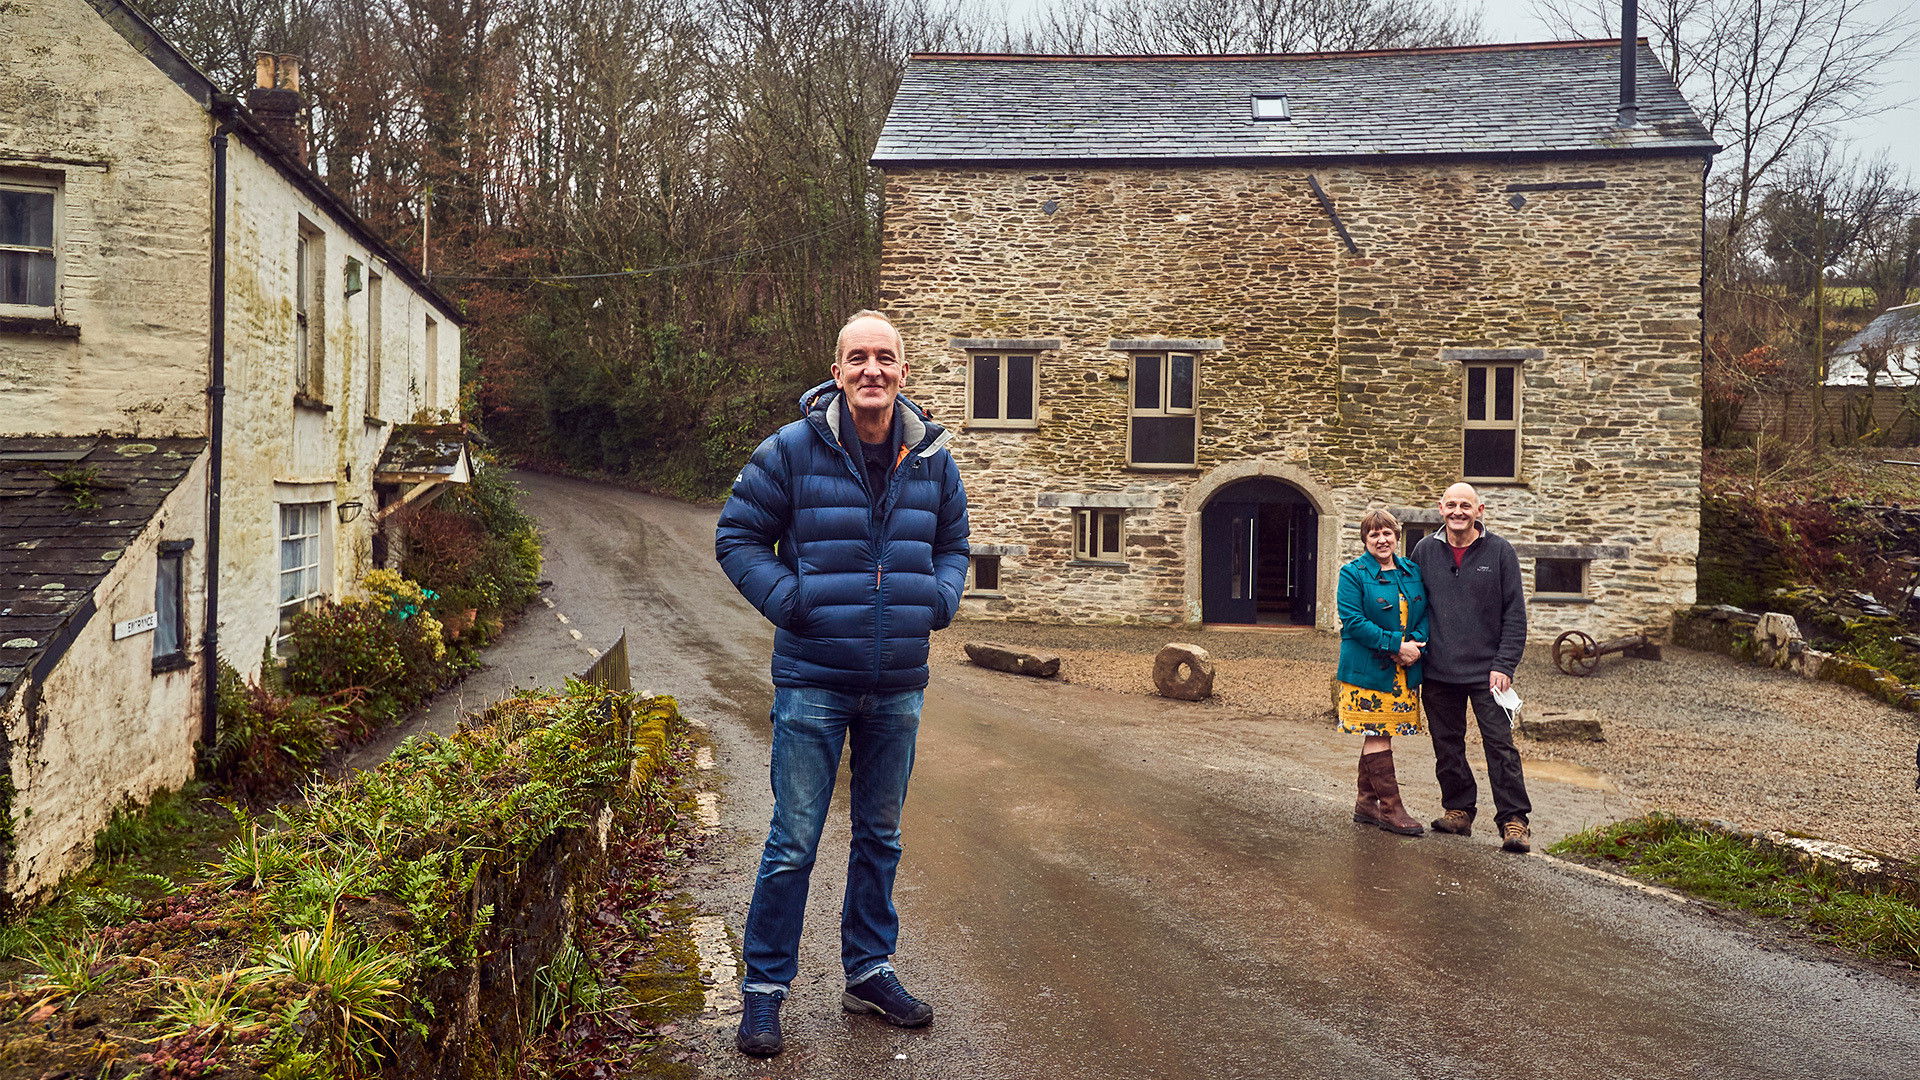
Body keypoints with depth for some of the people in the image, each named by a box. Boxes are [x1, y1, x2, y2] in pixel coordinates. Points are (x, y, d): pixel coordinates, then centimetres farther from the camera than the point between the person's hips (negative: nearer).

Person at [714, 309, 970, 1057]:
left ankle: (868, 970, 32)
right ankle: (764, 984, 17)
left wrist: (941, 598, 0)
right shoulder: (791, 450, -7)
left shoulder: (932, 458, 4)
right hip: (812, 680, -4)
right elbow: (737, 537, 0)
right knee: (793, 842, 1)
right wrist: (786, 598, -13)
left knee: (880, 836, 16)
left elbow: (953, 543, 19)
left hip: (898, 687, 4)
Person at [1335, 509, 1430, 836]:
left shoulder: (1412, 572, 12)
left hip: (1405, 671, 6)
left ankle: (1366, 803, 20)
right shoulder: (1353, 574, -6)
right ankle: (1391, 809, -3)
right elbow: (1353, 621, -14)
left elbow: (1426, 612, 11)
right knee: (1378, 735, -6)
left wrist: (1416, 643, -10)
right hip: (1368, 670, -5)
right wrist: (1396, 645, -18)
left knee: (1378, 735, 11)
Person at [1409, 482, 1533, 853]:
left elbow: (1515, 614, -1)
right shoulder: (1425, 551, 5)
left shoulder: (1500, 552, -1)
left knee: (1500, 745, -4)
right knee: (1448, 747, 10)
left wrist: (1504, 665, -8)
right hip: (1438, 672, 3)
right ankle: (1458, 810, 22)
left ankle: (1513, 819, 2)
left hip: (1486, 671, -3)